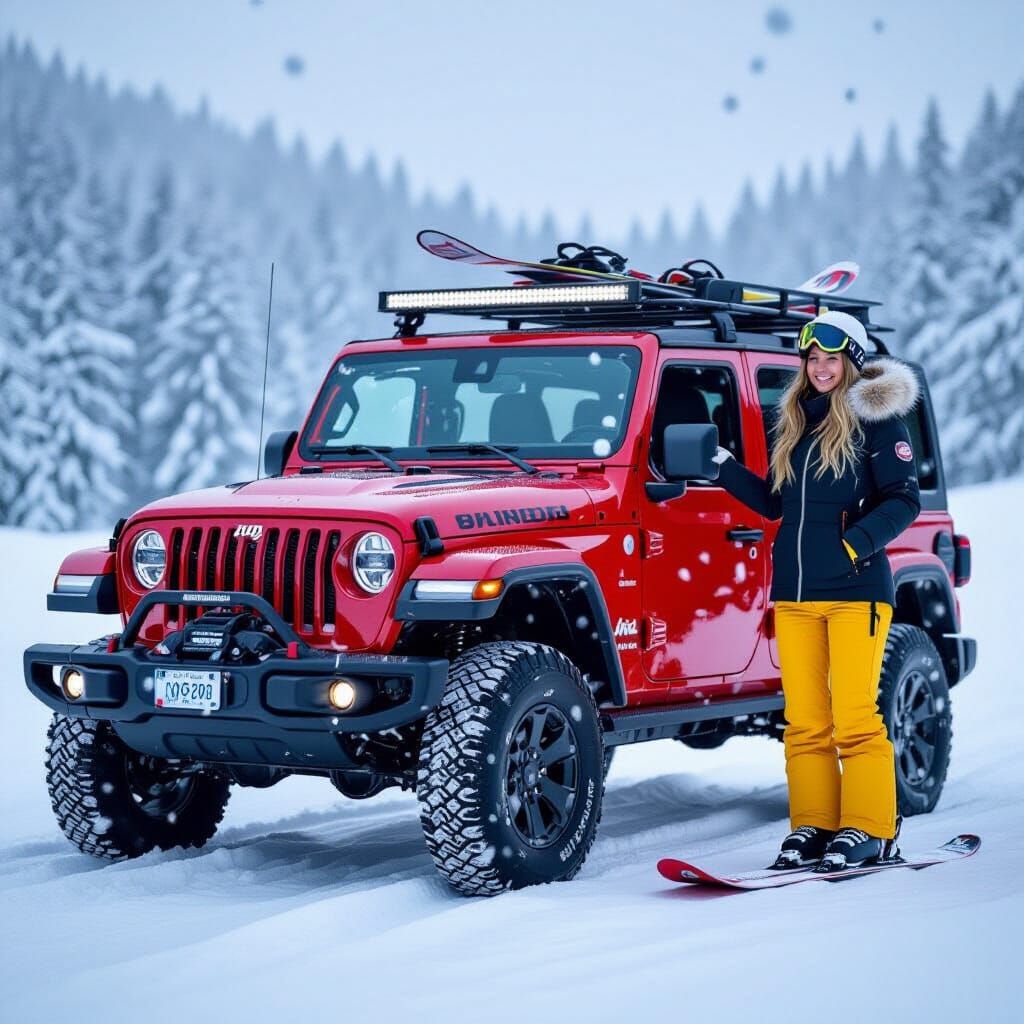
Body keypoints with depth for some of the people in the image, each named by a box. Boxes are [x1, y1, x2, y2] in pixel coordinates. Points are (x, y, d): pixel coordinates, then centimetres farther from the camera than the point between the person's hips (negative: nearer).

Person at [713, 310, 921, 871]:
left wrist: (858, 542, -19)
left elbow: (905, 500, -5)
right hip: (794, 594, 6)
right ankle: (813, 827, 10)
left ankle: (868, 830, 0)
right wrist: (722, 466, 13)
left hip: (855, 591, -6)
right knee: (804, 721, 5)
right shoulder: (795, 421, 17)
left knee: (854, 718, -6)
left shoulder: (875, 420, -1)